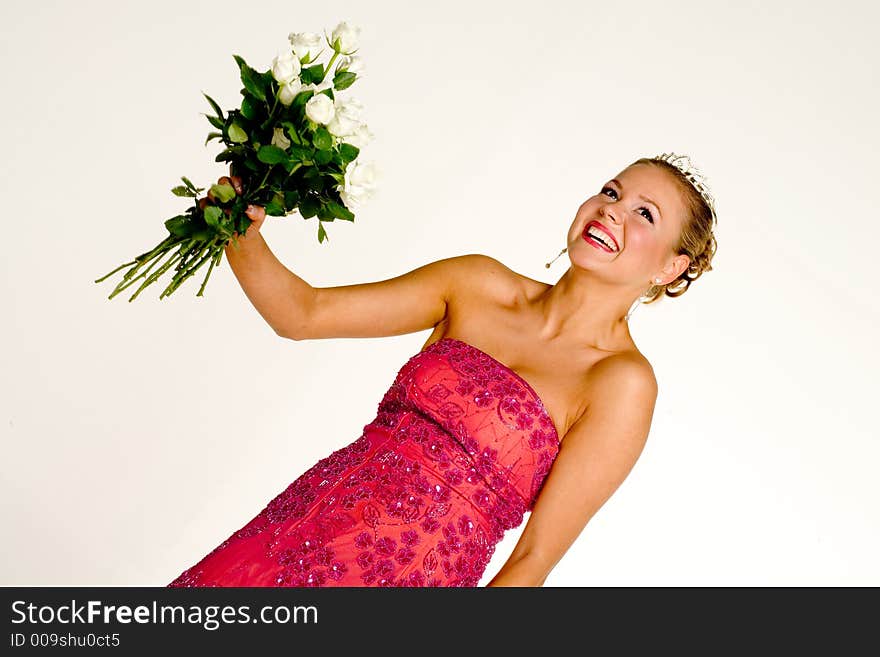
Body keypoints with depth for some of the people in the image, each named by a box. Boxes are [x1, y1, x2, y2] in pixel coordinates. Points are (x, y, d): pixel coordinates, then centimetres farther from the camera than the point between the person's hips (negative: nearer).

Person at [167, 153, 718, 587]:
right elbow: (302, 314, 4)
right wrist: (242, 235, -12)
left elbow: (534, 558, -10)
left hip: (403, 577, -4)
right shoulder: (480, 284, 4)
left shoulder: (624, 382, -9)